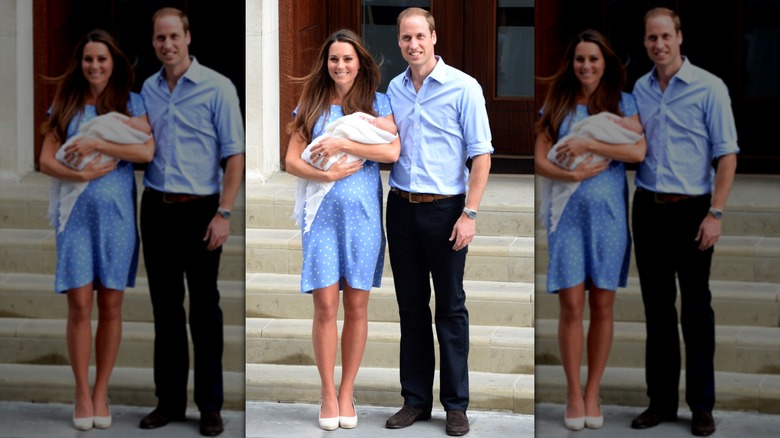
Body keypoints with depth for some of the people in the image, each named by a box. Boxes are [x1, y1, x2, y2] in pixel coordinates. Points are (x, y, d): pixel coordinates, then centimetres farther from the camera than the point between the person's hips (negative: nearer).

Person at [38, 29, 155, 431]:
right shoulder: (65, 106, 8)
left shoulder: (130, 103, 6)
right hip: (75, 213, 0)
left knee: (110, 306, 3)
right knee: (79, 305, -4)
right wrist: (82, 174, -14)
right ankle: (82, 394, 5)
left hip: (116, 214, 0)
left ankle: (101, 393, 12)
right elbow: (46, 160, 2)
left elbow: (146, 151, -9)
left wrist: (96, 145, -14)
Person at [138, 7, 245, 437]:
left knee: (204, 309, 1)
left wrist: (223, 213, -14)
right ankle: (170, 400, 17)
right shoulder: (145, 90, 7)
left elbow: (234, 155, -8)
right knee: (165, 307, 9)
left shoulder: (217, 87, -7)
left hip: (199, 209, -4)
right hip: (156, 209, 4)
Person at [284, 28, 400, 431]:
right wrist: (327, 174, -13)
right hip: (321, 213, 0)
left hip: (362, 214, 0)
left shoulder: (377, 102, 6)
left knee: (356, 306, 3)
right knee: (325, 305, -4)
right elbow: (291, 160, 3)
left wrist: (341, 145, -13)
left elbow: (392, 151, -9)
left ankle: (347, 392, 13)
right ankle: (328, 392, 7)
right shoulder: (311, 106, 9)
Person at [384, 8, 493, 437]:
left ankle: (456, 403, 9)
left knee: (451, 307, 2)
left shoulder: (463, 87, -7)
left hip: (445, 208, -4)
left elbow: (481, 155, -8)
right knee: (411, 306, 10)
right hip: (401, 208, 4)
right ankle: (416, 398, 18)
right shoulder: (391, 90, 6)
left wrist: (469, 213, -14)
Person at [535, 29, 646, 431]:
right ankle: (573, 393, 7)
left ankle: (593, 392, 14)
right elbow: (540, 161, 1)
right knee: (571, 306, -4)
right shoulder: (556, 106, 7)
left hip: (608, 213, 0)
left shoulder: (623, 103, 5)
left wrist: (588, 145, -16)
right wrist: (573, 174, -16)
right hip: (567, 214, 0)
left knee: (602, 306, 4)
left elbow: (637, 151, -10)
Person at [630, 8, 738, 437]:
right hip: (648, 209, 4)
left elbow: (726, 155, -7)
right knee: (657, 308, 9)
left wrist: (715, 213, -13)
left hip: (691, 209, -4)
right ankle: (661, 400, 17)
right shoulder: (637, 90, 7)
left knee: (696, 309, 1)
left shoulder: (708, 87, -6)